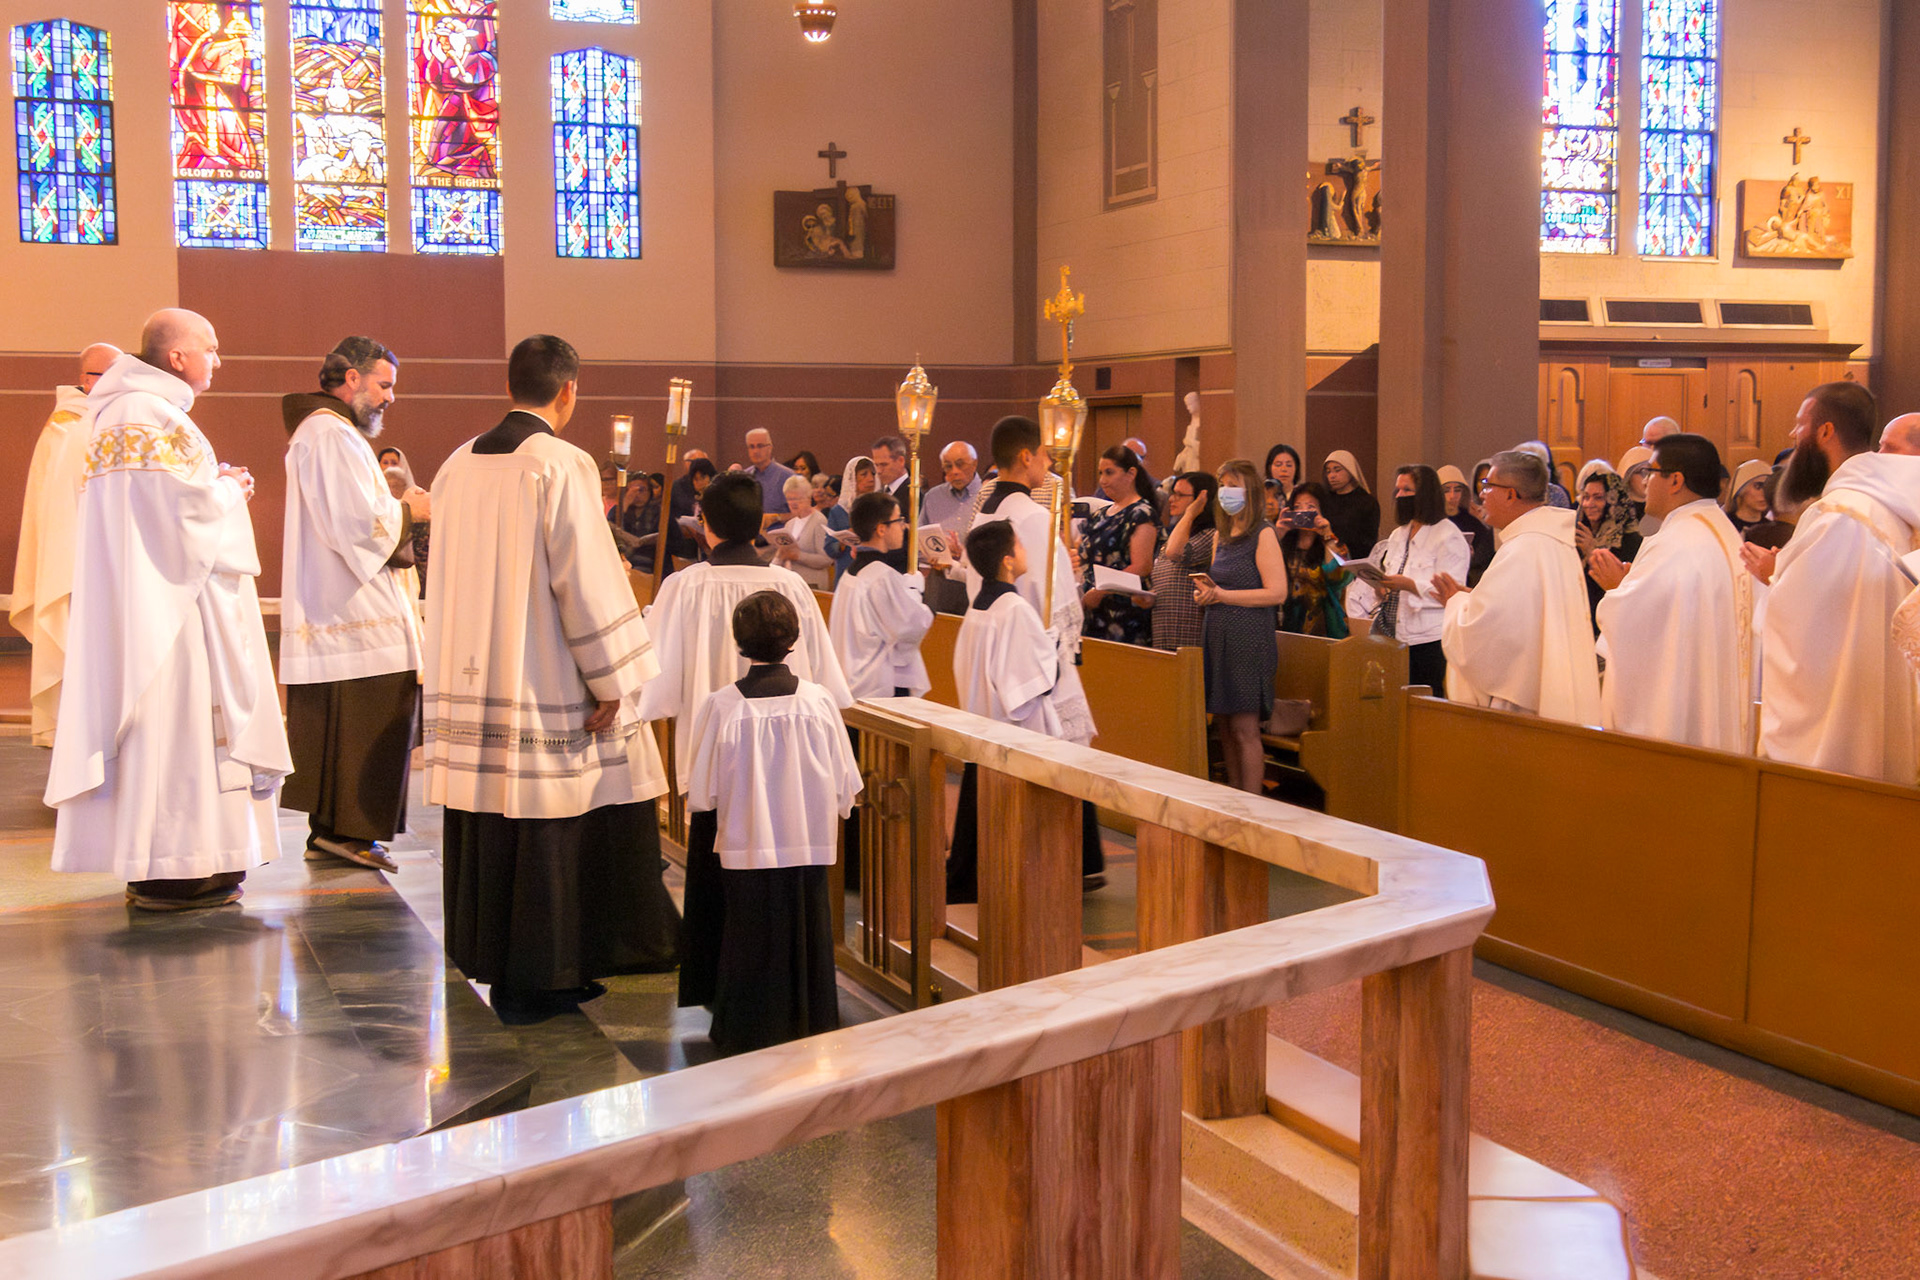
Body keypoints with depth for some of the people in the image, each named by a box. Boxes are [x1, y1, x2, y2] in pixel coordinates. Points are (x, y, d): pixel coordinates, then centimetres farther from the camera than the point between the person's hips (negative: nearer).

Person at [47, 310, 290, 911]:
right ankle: (171, 872, -3)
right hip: (168, 602, -11)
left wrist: (216, 485, 11)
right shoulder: (154, 417, -15)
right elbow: (186, 508, -21)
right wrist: (231, 489, -2)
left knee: (160, 722, 11)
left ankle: (152, 867, 16)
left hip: (134, 602, 11)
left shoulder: (125, 414, 18)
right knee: (176, 722, -7)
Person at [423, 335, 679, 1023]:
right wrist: (611, 681, -11)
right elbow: (585, 582, -17)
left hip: (470, 678, 7)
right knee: (543, 832, 2)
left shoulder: (459, 465, 9)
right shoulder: (562, 465, -13)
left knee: (487, 826, 16)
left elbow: (452, 581, 14)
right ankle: (534, 980, 9)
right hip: (543, 684, -7)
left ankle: (485, 954, 27)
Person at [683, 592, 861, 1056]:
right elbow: (844, 784, 0)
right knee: (806, 933, 15)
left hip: (743, 848, -1)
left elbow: (702, 793, -6)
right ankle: (809, 1025, 25)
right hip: (808, 845, 1)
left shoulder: (721, 707, -14)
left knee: (749, 941, 11)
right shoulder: (818, 701, -9)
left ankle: (744, 1033, 20)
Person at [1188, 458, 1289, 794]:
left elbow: (1277, 592, -13)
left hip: (1249, 638, -7)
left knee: (1245, 729, -6)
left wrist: (1222, 595, -13)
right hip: (1217, 635, 7)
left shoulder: (1263, 534, -6)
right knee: (1225, 726, 8)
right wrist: (1206, 591, 2)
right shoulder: (1221, 534, 16)